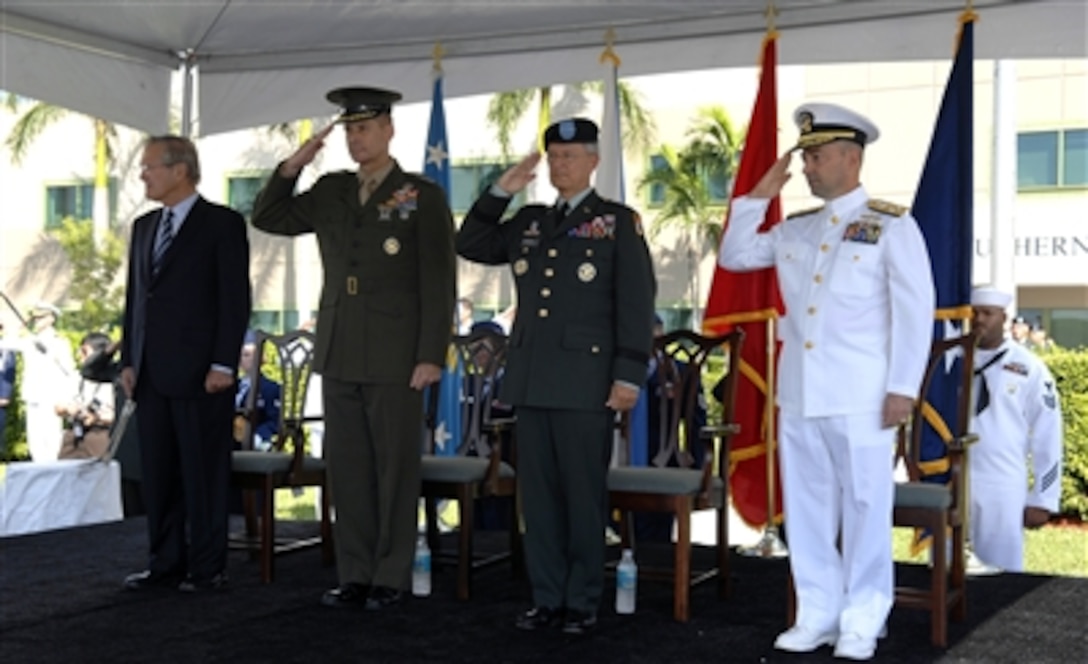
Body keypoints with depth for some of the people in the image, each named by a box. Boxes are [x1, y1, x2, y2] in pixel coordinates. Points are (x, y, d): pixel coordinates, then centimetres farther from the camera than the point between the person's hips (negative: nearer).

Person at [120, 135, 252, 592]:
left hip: (200, 373, -6)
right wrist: (128, 361, 10)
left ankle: (207, 567, 7)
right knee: (157, 473, 8)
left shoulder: (223, 224, -3)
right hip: (150, 375, 7)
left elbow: (236, 299, -8)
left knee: (204, 472, 0)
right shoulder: (144, 227, 17)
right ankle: (165, 563, 17)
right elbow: (134, 297, 17)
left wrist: (223, 366, -13)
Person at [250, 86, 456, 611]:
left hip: (396, 357, -5)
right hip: (339, 355, 5)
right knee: (346, 467, 7)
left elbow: (438, 282, -7)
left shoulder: (423, 196, -4)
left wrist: (432, 355, -13)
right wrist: (293, 165, 1)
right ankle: (355, 574, 16)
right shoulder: (330, 192, 11)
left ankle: (391, 577, 12)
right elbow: (268, 219, 15)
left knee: (395, 468, 2)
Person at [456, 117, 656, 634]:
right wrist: (500, 193, 8)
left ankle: (582, 601, 10)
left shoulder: (619, 222, 2)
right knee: (538, 491, 7)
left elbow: (637, 303, -4)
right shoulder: (530, 223, 16)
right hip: (531, 380, 5)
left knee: (583, 493, 0)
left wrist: (629, 375, -12)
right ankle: (547, 597, 15)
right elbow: (471, 246, 19)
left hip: (586, 383, -5)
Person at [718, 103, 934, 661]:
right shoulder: (794, 230, 13)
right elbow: (733, 256, 21)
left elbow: (914, 311, -6)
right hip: (799, 396, 6)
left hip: (860, 397, -5)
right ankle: (816, 614, 17)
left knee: (865, 510, 1)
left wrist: (903, 388, -12)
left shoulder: (890, 224, -3)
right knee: (807, 510, 8)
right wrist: (758, 196, 10)